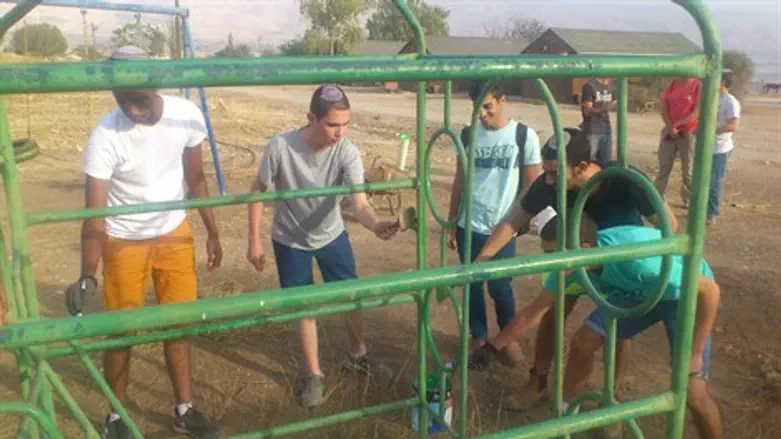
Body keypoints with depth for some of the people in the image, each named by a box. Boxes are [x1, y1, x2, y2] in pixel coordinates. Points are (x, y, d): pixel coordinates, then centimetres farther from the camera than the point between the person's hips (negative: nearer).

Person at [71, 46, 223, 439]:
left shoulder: (186, 115, -16)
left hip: (174, 234, 3)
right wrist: (87, 273, -32)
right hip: (123, 241, -3)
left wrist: (213, 233, 5)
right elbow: (94, 215, -22)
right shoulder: (105, 136, -25)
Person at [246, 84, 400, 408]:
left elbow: (359, 203, -34)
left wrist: (376, 225, -57)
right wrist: (254, 240, -11)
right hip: (290, 241, -2)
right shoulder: (280, 146, -28)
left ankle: (358, 355, 41)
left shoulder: (347, 152, -25)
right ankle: (314, 374, 30)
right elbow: (257, 190, -13)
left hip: (332, 236, 2)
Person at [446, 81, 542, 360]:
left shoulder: (524, 136, -5)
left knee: (499, 287, 3)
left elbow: (532, 185, -2)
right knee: (472, 285, 11)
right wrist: (451, 222, 9)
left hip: (502, 229, -3)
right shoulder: (467, 135, 3)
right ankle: (478, 338, 30)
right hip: (468, 226, 3)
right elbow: (459, 180, 10)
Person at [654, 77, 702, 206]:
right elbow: (662, 107, -1)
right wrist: (670, 127, -11)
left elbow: (696, 113, -11)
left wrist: (676, 124, -13)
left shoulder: (698, 86, -8)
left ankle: (689, 202, 11)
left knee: (688, 170, 2)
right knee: (664, 166, 11)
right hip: (669, 131, 4)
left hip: (688, 132, -4)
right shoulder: (672, 83, 4)